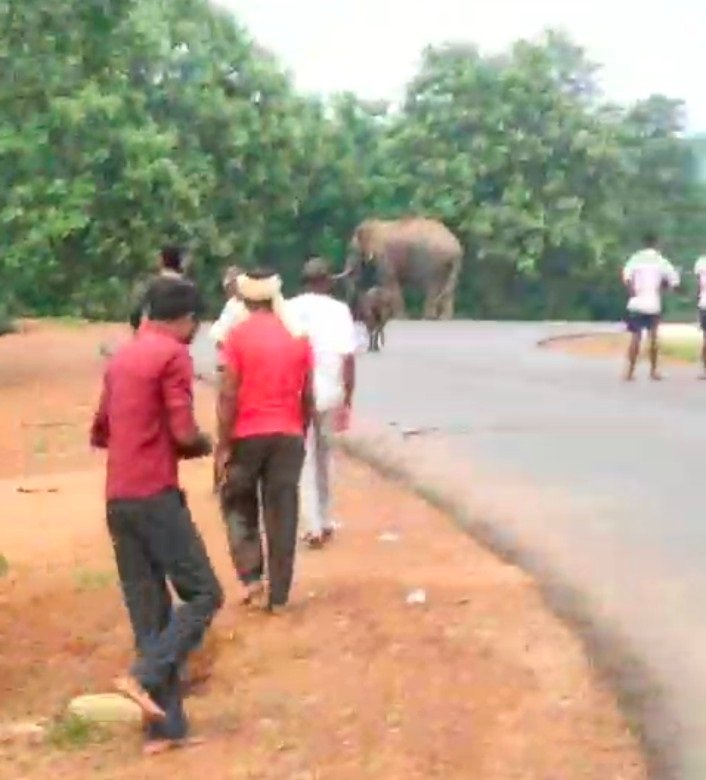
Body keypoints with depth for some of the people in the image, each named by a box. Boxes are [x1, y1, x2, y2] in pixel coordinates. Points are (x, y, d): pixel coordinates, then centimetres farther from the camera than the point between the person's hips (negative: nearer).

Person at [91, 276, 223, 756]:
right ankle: (144, 677, -15)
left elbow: (100, 434, 23)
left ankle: (164, 728, 7)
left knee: (149, 614, 7)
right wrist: (204, 445, 6)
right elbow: (184, 433, -14)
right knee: (204, 594, 0)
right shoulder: (174, 355, -7)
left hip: (118, 500, 8)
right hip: (156, 496, -8)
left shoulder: (122, 358, 18)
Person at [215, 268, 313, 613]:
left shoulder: (238, 336, -7)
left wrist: (223, 445, -8)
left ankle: (251, 577, 0)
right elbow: (307, 396, 6)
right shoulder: (298, 337, 5)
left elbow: (228, 395, -12)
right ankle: (279, 596, 8)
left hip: (247, 435, -3)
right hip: (288, 435, 3)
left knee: (239, 505, 15)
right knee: (282, 514, 6)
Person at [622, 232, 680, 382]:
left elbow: (626, 278, -12)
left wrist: (633, 293, -1)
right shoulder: (661, 261, 3)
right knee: (654, 337, 13)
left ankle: (630, 372, 1)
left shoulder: (635, 258, 2)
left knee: (635, 338, 5)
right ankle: (653, 371, 14)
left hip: (637, 304, 0)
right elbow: (674, 282, 2)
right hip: (653, 305, 0)